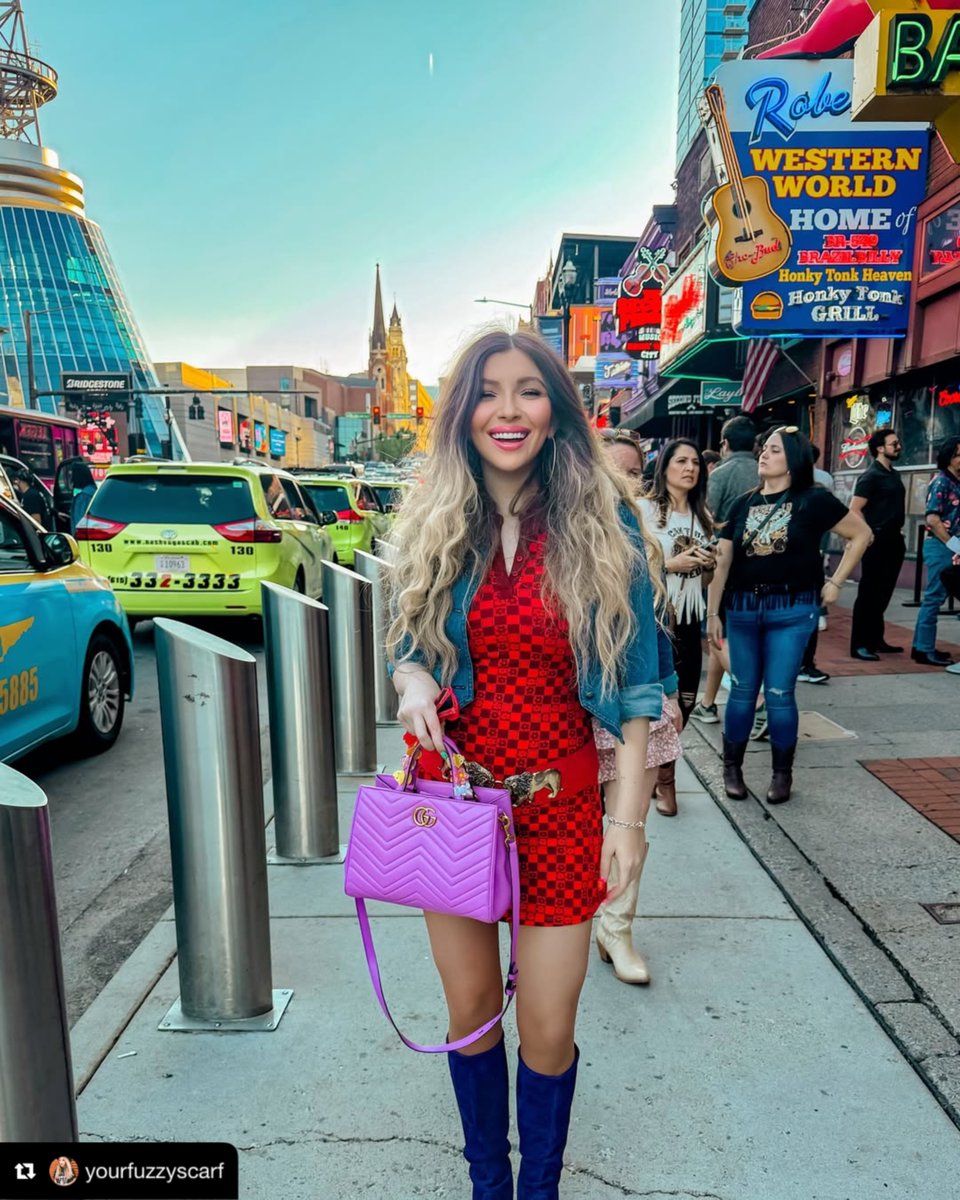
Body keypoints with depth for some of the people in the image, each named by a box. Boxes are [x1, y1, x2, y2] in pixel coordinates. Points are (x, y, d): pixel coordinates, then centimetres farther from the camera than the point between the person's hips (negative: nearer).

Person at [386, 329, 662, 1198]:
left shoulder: (603, 524, -7)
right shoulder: (431, 528, 0)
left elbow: (634, 683, -4)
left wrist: (630, 814, -7)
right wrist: (412, 681, -13)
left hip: (561, 805, -2)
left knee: (548, 1028, 9)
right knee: (470, 1008, 18)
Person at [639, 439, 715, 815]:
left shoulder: (701, 514, 12)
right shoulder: (645, 508, -9)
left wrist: (707, 562, 0)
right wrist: (671, 564, -19)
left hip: (689, 615, 6)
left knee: (685, 698, 9)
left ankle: (660, 763, 32)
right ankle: (664, 775, 20)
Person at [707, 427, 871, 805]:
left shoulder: (813, 500, -3)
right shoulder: (746, 503, 7)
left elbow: (861, 534, 3)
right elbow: (723, 561, 6)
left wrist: (836, 582, -1)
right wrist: (712, 612, 3)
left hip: (791, 609, -3)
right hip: (743, 607, 3)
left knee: (779, 693, 1)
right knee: (742, 690, 9)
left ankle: (782, 772, 20)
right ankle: (731, 766, 23)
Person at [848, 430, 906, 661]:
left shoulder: (893, 474, 15)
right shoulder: (871, 475, -11)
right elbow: (854, 510, -18)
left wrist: (898, 531, 17)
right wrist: (867, 535, -17)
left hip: (893, 542, 9)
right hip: (877, 543, -8)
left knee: (883, 594, 13)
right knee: (869, 594, -6)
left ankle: (876, 640, 22)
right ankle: (859, 645, -3)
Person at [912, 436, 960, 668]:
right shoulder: (941, 481, -11)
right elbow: (932, 519, -19)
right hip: (940, 545, -9)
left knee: (934, 596, 12)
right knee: (934, 596, -6)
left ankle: (922, 646, 19)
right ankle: (925, 650, -1)